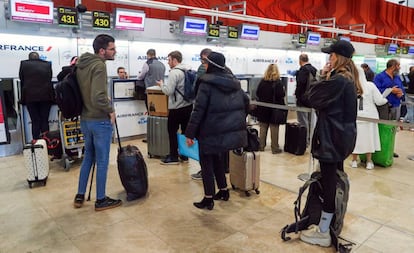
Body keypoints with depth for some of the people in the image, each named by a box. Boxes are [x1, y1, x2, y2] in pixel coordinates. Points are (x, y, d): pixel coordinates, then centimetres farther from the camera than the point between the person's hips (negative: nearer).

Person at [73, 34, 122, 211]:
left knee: (88, 157, 21)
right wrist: (110, 109, -12)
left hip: (85, 119, 8)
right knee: (102, 160, 5)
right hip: (100, 120, -8)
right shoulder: (99, 65, -18)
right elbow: (98, 97, -27)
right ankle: (101, 200, 18)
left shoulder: (81, 63, 8)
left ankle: (80, 196, 29)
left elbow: (85, 91, 12)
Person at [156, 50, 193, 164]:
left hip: (177, 108, -8)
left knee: (172, 131, 4)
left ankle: (173, 157, 10)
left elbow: (169, 91, -19)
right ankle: (185, 155, 21)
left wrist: (161, 84, 1)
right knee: (186, 130, 13)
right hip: (188, 105, 8)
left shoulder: (174, 72, -15)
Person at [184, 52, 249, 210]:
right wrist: (239, 121, 26)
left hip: (212, 132, -7)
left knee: (206, 164, 7)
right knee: (218, 160, 23)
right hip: (232, 130, 7)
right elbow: (246, 102, 16)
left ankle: (208, 200, 12)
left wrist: (190, 133, -13)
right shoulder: (234, 82, 9)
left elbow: (199, 110, -17)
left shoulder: (207, 83, -12)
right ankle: (223, 191, 31)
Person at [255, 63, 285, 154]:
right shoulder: (278, 83, -13)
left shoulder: (262, 81, -3)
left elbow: (257, 94, 1)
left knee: (263, 128, 12)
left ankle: (261, 146, 19)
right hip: (275, 109, -3)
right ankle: (275, 148, 8)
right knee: (274, 128, 2)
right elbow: (281, 96, -17)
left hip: (263, 108, 4)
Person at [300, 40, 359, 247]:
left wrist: (323, 77, -6)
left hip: (332, 135, -11)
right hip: (343, 134, 11)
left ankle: (323, 232, 7)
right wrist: (327, 77, 6)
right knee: (336, 177, 20)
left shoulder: (337, 80, -21)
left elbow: (312, 98, -16)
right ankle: (332, 222, 36)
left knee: (328, 181, -4)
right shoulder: (349, 79, 11)